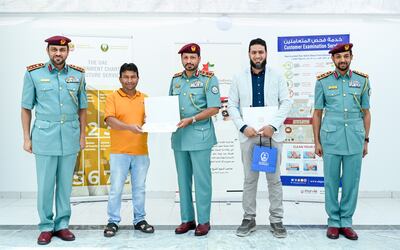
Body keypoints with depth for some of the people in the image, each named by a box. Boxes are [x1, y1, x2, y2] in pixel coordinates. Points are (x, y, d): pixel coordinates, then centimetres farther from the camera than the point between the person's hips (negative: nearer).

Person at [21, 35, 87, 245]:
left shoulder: (78, 75, 5)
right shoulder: (33, 74, -1)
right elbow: (26, 108, 3)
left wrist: (82, 135, 9)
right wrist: (27, 138, 1)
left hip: (70, 137, 2)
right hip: (45, 136, -2)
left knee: (65, 183, 10)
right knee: (45, 185, 4)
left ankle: (62, 225, 23)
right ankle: (46, 227, 19)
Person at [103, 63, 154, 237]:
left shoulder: (145, 98, 11)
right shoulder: (112, 98, 0)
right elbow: (110, 120, -12)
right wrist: (129, 127, -27)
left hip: (141, 153, 3)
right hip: (119, 152, -3)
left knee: (139, 188, 11)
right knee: (116, 188, 3)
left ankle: (139, 220, 23)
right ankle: (113, 221, 16)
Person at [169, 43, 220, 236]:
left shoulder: (208, 79, -3)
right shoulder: (175, 79, 13)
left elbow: (214, 108, -9)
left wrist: (191, 120, -17)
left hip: (199, 136, -5)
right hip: (179, 136, 5)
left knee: (201, 180, 0)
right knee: (183, 180, 10)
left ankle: (204, 221, 12)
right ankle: (187, 219, 22)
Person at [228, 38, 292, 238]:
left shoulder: (277, 77, 4)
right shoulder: (239, 78, 6)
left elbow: (286, 102, -1)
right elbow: (232, 106, 3)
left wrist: (273, 126, -14)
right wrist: (243, 127, -11)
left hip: (272, 134, 0)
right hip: (248, 134, 1)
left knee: (274, 178, 5)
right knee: (249, 179, 7)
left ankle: (276, 219, 16)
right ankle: (249, 218, 18)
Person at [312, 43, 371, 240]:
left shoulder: (362, 80, 7)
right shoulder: (323, 81, 2)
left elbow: (366, 113, 11)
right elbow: (317, 114, 5)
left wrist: (366, 140, 8)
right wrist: (317, 142, 2)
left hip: (355, 139, 2)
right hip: (331, 139, -1)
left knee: (351, 182, 7)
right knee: (331, 182, 5)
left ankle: (346, 222, 20)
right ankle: (333, 222, 19)